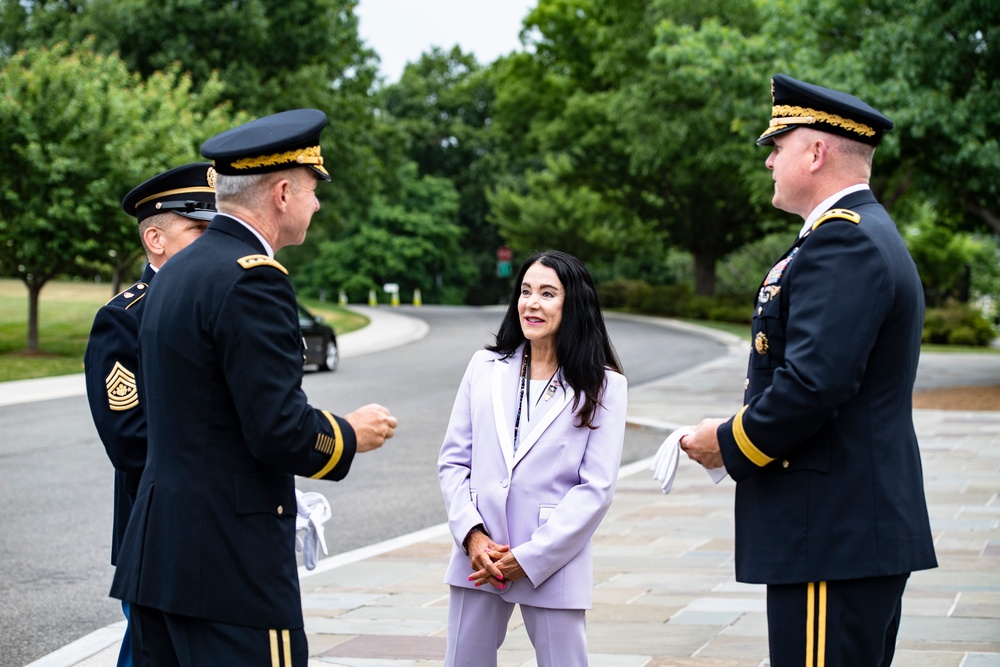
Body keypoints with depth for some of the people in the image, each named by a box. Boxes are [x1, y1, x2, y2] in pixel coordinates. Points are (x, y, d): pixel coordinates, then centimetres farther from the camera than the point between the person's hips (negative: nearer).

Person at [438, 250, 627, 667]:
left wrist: (531, 557, -11)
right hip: (479, 558, 3)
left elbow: (597, 487, -7)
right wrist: (472, 534, -8)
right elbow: (453, 460, 6)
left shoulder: (603, 386, -2)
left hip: (553, 563, -3)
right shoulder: (485, 367, 7)